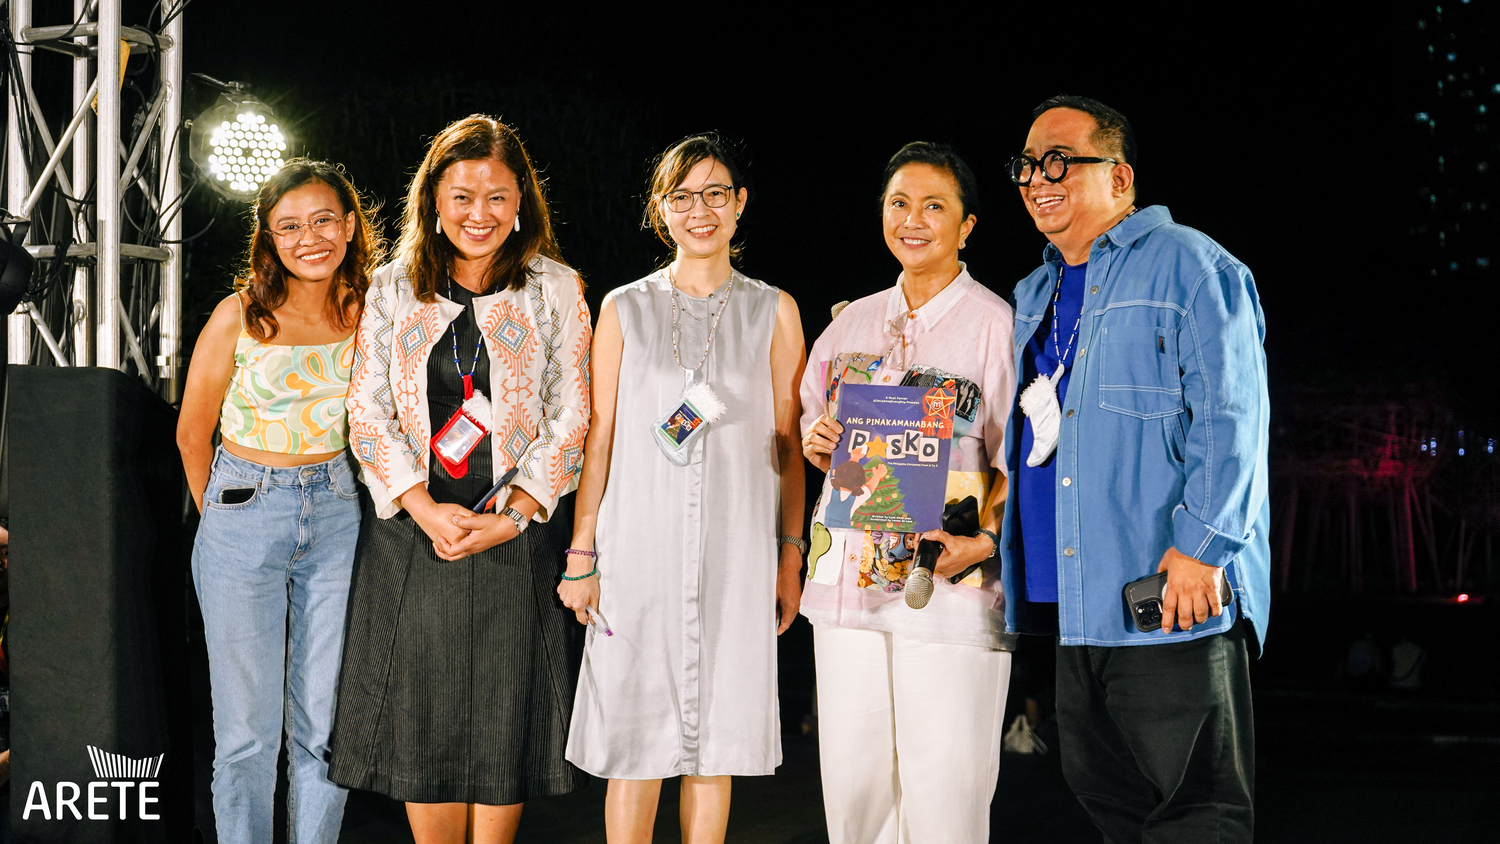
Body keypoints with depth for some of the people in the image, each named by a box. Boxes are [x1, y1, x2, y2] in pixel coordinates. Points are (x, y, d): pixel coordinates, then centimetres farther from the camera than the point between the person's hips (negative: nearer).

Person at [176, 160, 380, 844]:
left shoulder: (367, 316, 0)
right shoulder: (240, 317, -8)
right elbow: (193, 433, 3)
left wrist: (330, 499, 12)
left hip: (336, 514, 3)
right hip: (245, 513, -2)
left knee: (324, 723, 7)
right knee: (247, 729, 2)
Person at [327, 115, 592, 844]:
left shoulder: (553, 289, 4)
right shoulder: (394, 288, 8)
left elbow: (571, 417, 0)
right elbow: (367, 412, 3)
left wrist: (512, 514, -11)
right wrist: (425, 509, -10)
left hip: (511, 537, -1)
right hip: (412, 537, 1)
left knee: (503, 718, 1)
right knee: (422, 715, 3)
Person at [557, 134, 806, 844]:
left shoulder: (773, 312, 7)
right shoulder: (625, 309, 7)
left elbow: (788, 445, 8)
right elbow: (599, 440, 7)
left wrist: (791, 558, 3)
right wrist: (581, 555, 3)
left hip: (737, 555, 0)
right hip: (638, 550, 0)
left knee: (714, 745, 4)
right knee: (635, 744, 0)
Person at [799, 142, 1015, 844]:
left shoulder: (996, 325, -1)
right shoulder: (853, 322, 15)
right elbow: (813, 426, 25)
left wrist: (983, 542, -20)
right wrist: (814, 441, 2)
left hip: (951, 587, -5)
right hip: (849, 577, 5)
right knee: (851, 784, 5)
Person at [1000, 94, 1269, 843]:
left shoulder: (1184, 264, -3)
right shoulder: (1034, 296, 21)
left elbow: (1230, 418, -12)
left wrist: (1199, 546, -19)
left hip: (1171, 601, -8)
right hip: (1070, 605, 8)